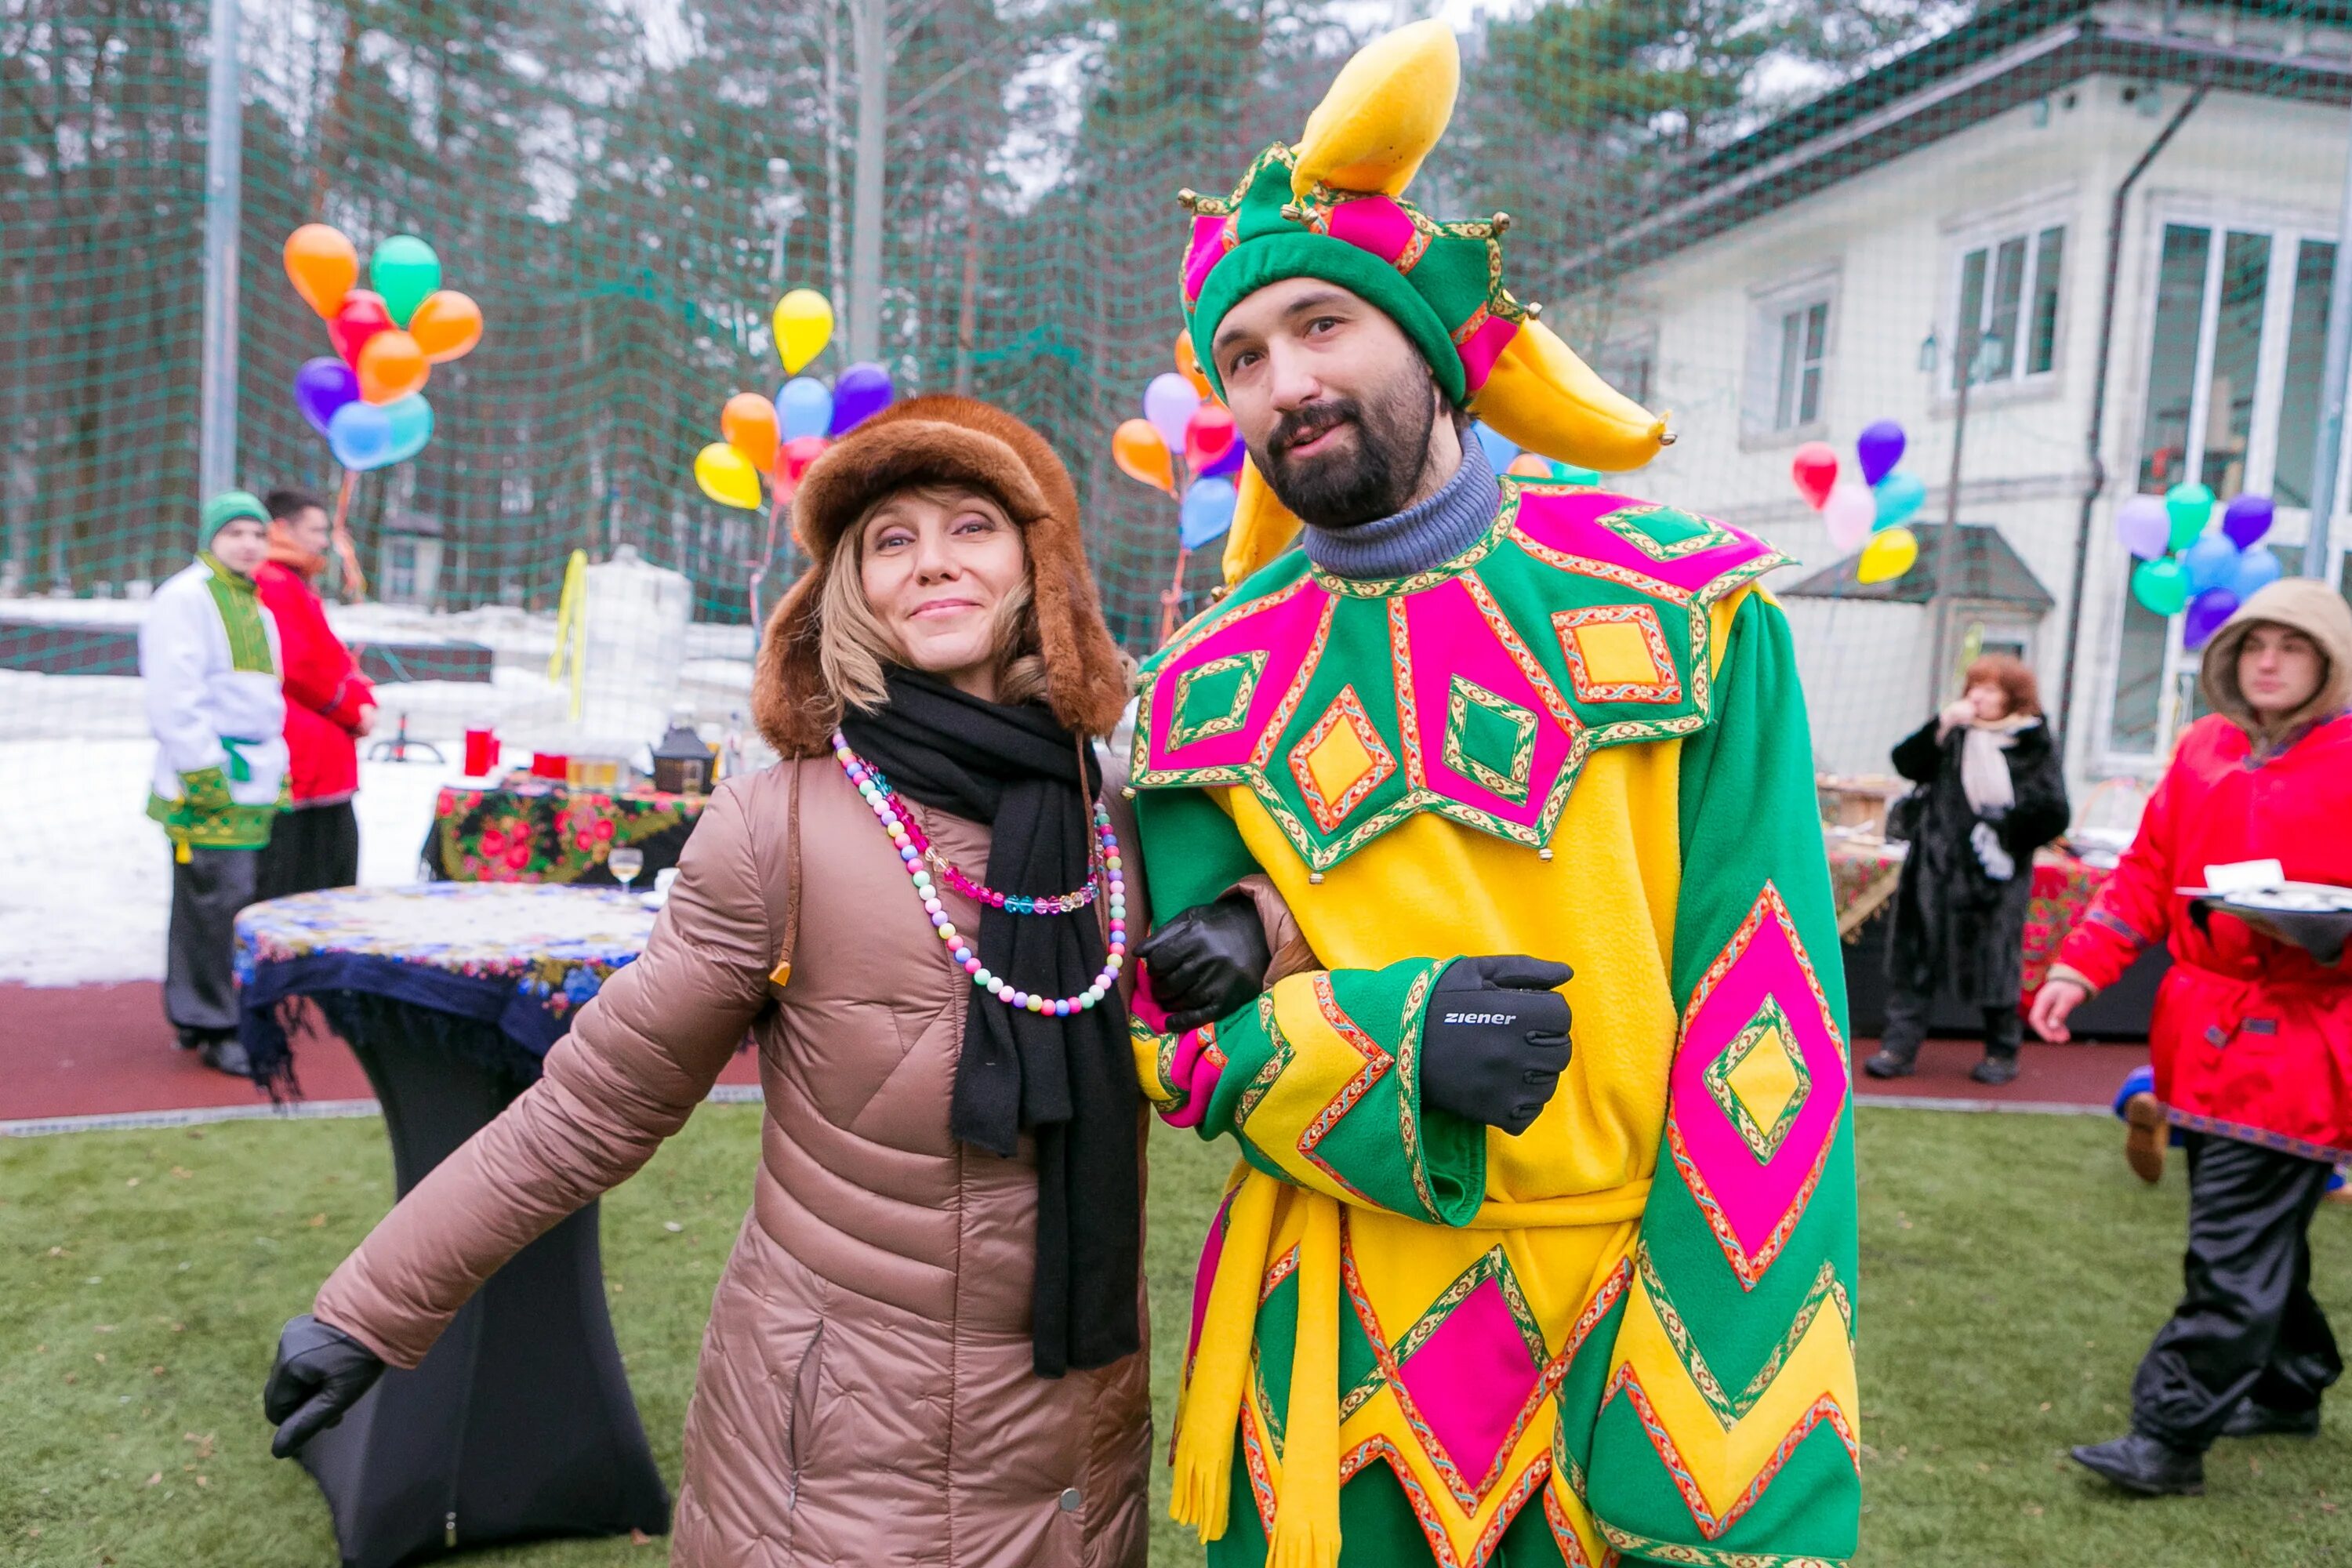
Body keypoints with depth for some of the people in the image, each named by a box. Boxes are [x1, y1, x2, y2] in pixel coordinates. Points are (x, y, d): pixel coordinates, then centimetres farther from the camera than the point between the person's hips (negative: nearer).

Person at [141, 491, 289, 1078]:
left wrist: (277, 767, 22)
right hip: (207, 786, -9)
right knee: (218, 902, -9)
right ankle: (217, 1029, -3)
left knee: (204, 900, 14)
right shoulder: (184, 598, -7)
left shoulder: (256, 608, 21)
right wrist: (203, 770, -19)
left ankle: (192, 1016, 22)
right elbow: (173, 694, -15)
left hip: (252, 782, 9)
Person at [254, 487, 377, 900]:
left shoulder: (298, 590, 21)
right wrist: (353, 709, -6)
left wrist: (361, 700, 4)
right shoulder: (273, 587, -12)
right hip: (296, 773, -11)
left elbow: (335, 665, 24)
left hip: (325, 774, 11)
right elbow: (299, 670, -19)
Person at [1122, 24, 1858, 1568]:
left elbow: (1755, 1030, -11)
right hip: (1330, 1349, 2)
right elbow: (1172, 1021, 0)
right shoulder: (1211, 689, -1)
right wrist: (1392, 1037, -20)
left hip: (1638, 1311, -1)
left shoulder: (1683, 612, -7)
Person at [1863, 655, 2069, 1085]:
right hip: (1936, 868, 3)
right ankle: (1899, 1045, 7)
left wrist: (2004, 832, -10)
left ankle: (2002, 1053, 22)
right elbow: (1907, 764, -3)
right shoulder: (1956, 735, 9)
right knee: (1916, 955, 2)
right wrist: (1940, 726, -12)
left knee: (1994, 961, 5)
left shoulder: (2035, 746, -1)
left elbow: (2052, 813, -6)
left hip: (1994, 876, -3)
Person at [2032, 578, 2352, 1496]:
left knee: (2234, 1247, -8)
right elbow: (2148, 870, 14)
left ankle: (2171, 1438, -3)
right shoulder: (2203, 751, 12)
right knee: (2262, 1229, 19)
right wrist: (2081, 966, 5)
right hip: (2205, 1034, 6)